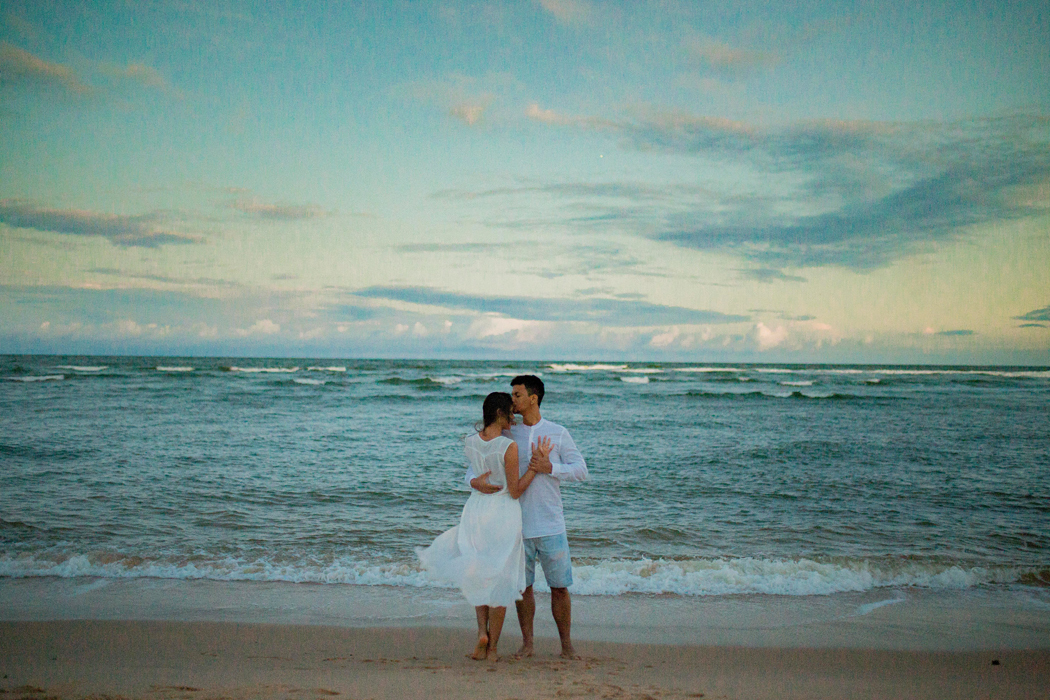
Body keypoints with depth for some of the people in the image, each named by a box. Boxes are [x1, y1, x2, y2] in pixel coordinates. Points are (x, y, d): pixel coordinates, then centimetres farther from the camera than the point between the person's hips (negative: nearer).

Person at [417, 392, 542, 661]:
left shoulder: (469, 442, -2)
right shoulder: (509, 447, -18)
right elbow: (515, 491, -14)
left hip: (476, 509, 4)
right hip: (503, 513, -4)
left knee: (479, 576, 23)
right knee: (499, 580, 8)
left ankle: (482, 631, 8)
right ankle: (491, 648, 15)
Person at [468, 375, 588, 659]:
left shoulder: (558, 433, 3)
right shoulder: (505, 436, 5)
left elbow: (581, 471, -2)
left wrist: (549, 467, -17)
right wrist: (475, 481, -20)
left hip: (551, 526, -1)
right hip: (518, 526, 1)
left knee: (559, 587, 4)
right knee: (522, 586, 7)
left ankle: (566, 644, 18)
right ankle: (527, 644, 21)